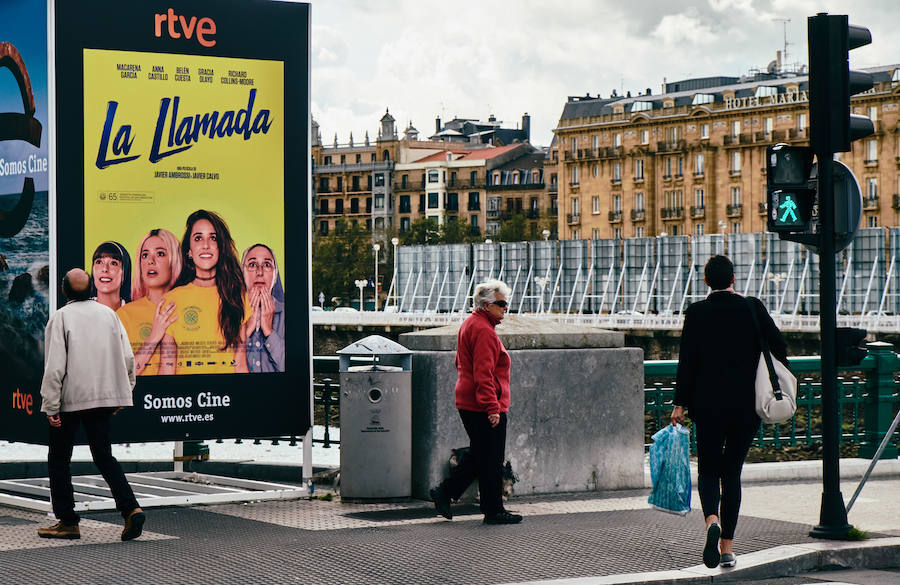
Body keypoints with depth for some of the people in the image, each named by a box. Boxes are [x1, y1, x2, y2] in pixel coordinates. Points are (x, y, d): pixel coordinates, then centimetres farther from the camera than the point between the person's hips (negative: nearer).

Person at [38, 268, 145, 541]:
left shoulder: (61, 317, -9)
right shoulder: (108, 313, 6)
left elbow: (55, 365, -14)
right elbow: (127, 358, 6)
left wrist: (51, 406, -11)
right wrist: (123, 392, 17)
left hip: (70, 398, -5)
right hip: (104, 396, 5)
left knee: (59, 459, 9)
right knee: (103, 455, 10)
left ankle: (67, 521, 11)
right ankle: (130, 508, -9)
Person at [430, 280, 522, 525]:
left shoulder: (470, 325, 16)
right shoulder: (483, 330, -17)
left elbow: (461, 364, 26)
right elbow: (483, 374, -23)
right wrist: (492, 408, -25)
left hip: (468, 403, 10)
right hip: (484, 407, -10)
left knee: (479, 456, 16)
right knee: (491, 459, -2)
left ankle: (445, 492, 15)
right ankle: (493, 511, 5)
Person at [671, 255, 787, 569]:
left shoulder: (696, 312, -4)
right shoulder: (753, 308, -2)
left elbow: (687, 360, -5)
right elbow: (778, 345, -4)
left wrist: (680, 404, -1)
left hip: (708, 404, -1)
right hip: (746, 404, 1)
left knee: (708, 469, 10)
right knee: (731, 471, 11)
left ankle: (712, 521, -20)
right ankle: (727, 548, 10)